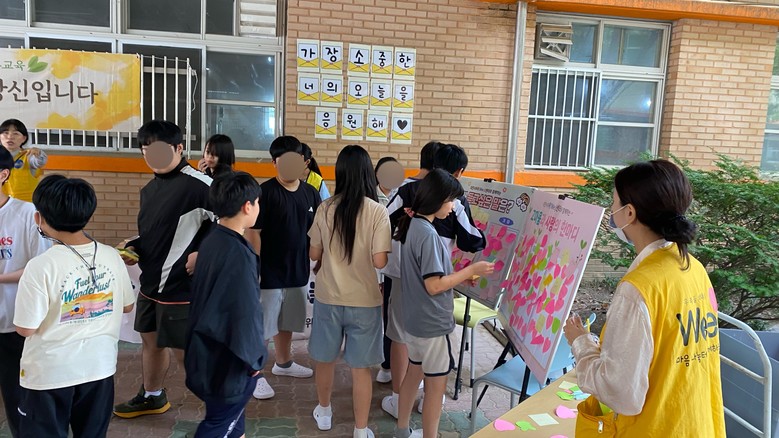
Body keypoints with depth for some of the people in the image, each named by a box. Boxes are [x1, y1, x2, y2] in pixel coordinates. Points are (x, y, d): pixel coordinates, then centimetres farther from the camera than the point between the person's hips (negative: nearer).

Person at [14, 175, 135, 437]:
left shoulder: (41, 266, -21)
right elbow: (127, 306, 4)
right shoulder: (112, 257, -8)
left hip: (49, 374, -3)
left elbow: (26, 328, -15)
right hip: (99, 366, 4)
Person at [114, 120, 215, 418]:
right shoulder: (149, 189, 11)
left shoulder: (198, 184, -19)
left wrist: (201, 253, -22)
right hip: (150, 282, 9)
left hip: (182, 285, -9)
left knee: (184, 349, -1)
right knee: (151, 340, 23)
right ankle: (152, 397, 45)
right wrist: (133, 248, 5)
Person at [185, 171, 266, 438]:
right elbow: (246, 313, -25)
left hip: (208, 351, 8)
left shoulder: (211, 241, 2)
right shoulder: (239, 254, -26)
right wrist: (253, 358, -12)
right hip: (228, 360, -8)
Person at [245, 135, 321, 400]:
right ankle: (256, 374, 18)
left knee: (287, 322, 21)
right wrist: (254, 270, -16)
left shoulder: (310, 193, 3)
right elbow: (253, 233, -13)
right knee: (261, 326, 4)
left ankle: (283, 363, 40)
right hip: (270, 273, -5)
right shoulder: (265, 192, -12)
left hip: (298, 272, 6)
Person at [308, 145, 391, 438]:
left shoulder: (325, 209, -6)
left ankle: (324, 412, 42)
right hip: (364, 301, -2)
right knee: (361, 367, 9)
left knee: (325, 359, 21)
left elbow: (314, 254, 1)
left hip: (328, 297, 3)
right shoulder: (378, 212, -14)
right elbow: (379, 261, -16)